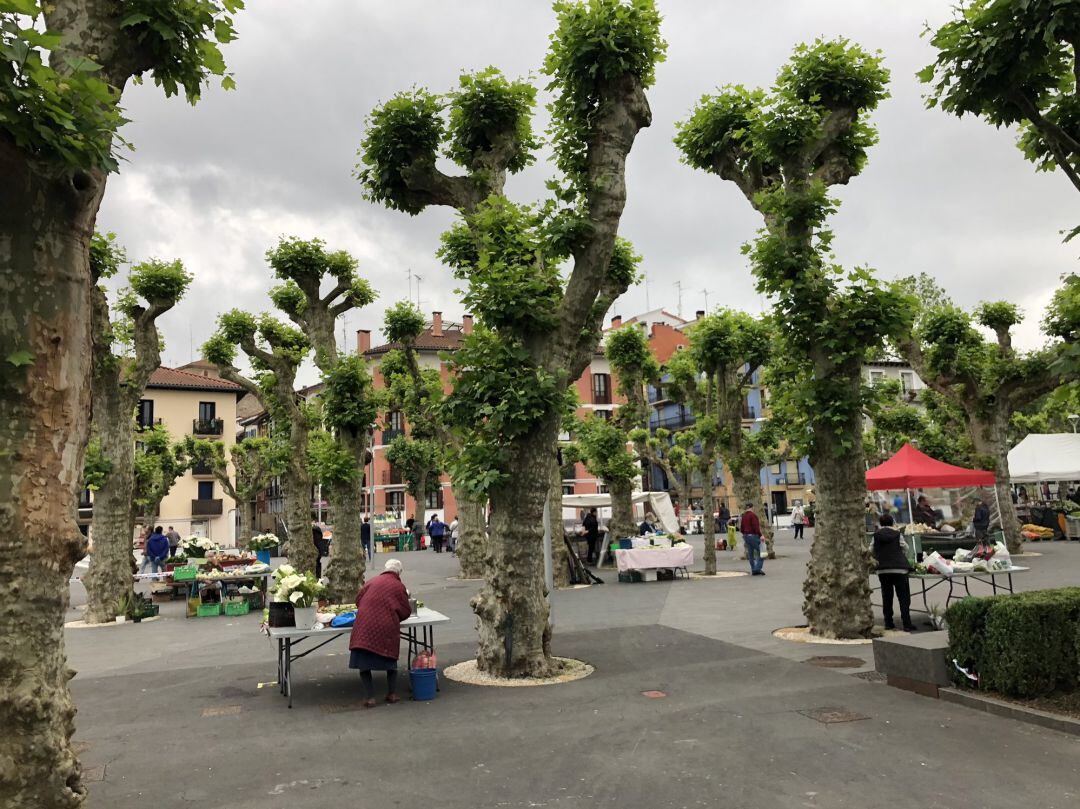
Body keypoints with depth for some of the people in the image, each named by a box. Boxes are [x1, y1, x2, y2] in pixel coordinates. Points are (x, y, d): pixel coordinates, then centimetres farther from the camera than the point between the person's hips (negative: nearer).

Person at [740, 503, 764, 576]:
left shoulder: (743, 516, 11)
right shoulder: (753, 515, -12)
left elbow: (741, 528, 14)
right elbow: (756, 527, -20)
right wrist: (760, 535, -19)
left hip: (746, 536, 8)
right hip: (753, 535, -8)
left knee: (750, 554, 11)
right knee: (761, 553, -2)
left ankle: (753, 570, 13)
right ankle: (758, 568, -12)